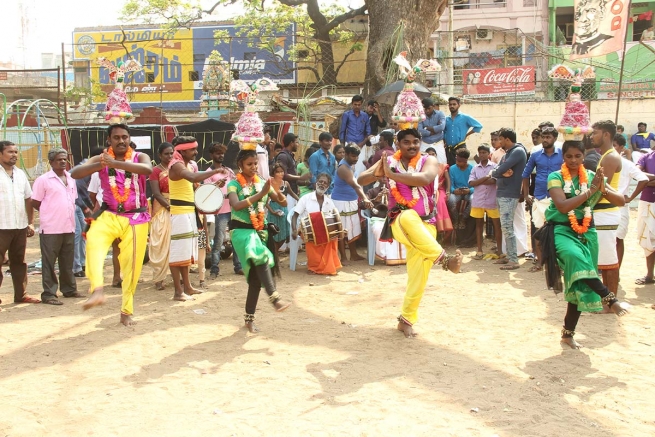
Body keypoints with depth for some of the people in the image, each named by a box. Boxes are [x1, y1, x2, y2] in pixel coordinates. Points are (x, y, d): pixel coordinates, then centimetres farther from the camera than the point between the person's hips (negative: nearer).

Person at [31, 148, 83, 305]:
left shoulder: (71, 179, 12)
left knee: (67, 262, 14)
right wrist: (51, 212, 4)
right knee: (49, 263, 0)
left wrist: (66, 214, 11)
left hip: (69, 227, 6)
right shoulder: (43, 180, -7)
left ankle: (69, 289, 25)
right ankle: (49, 294, 4)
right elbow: (35, 203, -5)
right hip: (50, 229, -6)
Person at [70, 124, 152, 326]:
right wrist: (99, 165, -34)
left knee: (132, 264, 1)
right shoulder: (101, 159, 1)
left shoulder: (140, 157, -2)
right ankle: (97, 291, -42)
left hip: (136, 218, 0)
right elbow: (75, 173, -15)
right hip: (110, 215, 0)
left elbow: (148, 169, -27)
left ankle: (126, 311, 17)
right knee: (93, 241, -31)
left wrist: (115, 163, -38)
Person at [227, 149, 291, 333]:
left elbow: (284, 203, 4)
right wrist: (260, 194, -27)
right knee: (261, 258, -34)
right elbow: (236, 205, -22)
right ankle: (275, 298, -42)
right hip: (243, 231, -5)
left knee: (256, 276, 3)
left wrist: (277, 191, -16)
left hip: (261, 231, 5)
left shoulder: (262, 183, 9)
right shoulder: (234, 184, -3)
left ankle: (249, 317, 15)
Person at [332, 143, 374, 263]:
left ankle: (353, 255, 24)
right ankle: (343, 257, 4)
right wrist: (365, 198, -49)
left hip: (351, 201, 10)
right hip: (341, 202, -10)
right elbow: (355, 185, -38)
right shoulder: (343, 168, -24)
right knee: (342, 231, -3)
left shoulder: (349, 165, 8)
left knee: (353, 229, 15)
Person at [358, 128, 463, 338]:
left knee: (418, 274, -3)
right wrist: (377, 173, -25)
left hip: (425, 225, 1)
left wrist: (391, 174, -23)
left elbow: (424, 179, -24)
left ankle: (406, 319, 17)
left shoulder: (429, 161, -1)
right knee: (409, 216, -39)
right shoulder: (389, 161, 4)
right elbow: (361, 180, -3)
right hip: (400, 223, -1)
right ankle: (444, 259, -37)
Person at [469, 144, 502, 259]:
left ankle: (499, 250, 9)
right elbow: (471, 183, -3)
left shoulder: (494, 166, 1)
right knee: (479, 224, 6)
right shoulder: (475, 168, 9)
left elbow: (495, 180, -13)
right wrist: (486, 177, -10)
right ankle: (479, 251, 12)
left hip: (492, 200, -3)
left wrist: (479, 181, -8)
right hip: (478, 201, 3)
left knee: (497, 224, 1)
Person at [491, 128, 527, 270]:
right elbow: (499, 169, 7)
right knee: (506, 227, 12)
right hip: (501, 193, 10)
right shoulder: (508, 152, 18)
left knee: (507, 227, -10)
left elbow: (499, 170, -21)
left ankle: (514, 260, -8)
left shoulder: (518, 151, -12)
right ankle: (509, 256, 19)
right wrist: (503, 173, -13)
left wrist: (495, 173, 0)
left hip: (509, 195, -10)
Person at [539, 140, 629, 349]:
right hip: (562, 230, -3)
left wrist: (603, 190, -18)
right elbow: (563, 206, -19)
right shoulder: (555, 177, -4)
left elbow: (621, 200, 1)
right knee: (576, 258, -38)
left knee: (579, 285, 4)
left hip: (586, 232, 4)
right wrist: (591, 191, -20)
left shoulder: (591, 176, 5)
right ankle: (609, 299, -31)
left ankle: (568, 334, 15)